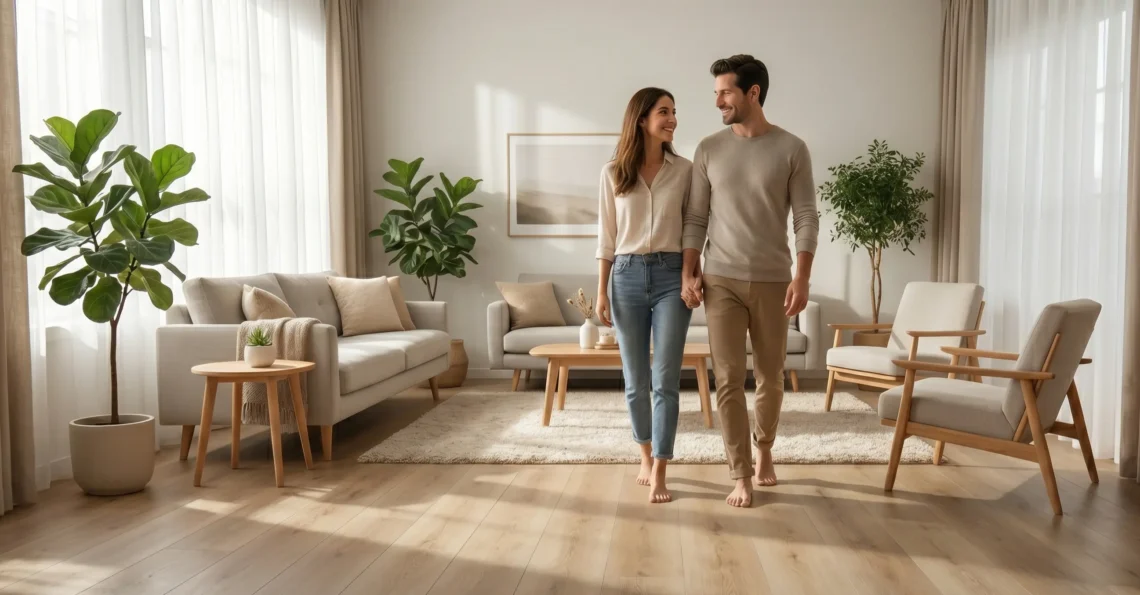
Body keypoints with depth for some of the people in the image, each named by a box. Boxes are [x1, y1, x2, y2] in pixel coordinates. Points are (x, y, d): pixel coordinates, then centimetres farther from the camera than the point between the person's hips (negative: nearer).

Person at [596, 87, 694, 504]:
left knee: (665, 379, -4)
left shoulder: (684, 170, 4)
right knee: (636, 379, 9)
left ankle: (659, 473, 4)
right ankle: (646, 457, 28)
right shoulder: (613, 173, 3)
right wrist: (601, 291, 1)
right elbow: (606, 237, 5)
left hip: (671, 275, 0)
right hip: (628, 276, 1)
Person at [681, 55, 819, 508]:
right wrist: (689, 273, -3)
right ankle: (741, 476, 7)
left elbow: (806, 218, -3)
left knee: (770, 377, 10)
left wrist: (802, 277, -11)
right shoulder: (708, 150, 5)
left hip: (772, 281, -1)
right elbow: (695, 217, 5)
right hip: (722, 280, 1)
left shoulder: (791, 149, -1)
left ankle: (764, 450, 35)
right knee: (729, 379, -2)